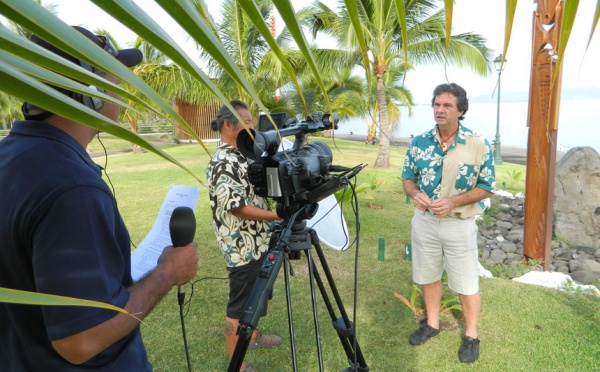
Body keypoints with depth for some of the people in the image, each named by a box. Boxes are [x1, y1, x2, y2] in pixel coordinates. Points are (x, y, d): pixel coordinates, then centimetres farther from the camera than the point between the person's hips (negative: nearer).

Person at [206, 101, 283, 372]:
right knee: (238, 304, 5)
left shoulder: (242, 155, 8)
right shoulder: (223, 164, -22)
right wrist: (278, 215, -23)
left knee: (255, 296, 25)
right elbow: (237, 207, -25)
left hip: (256, 242, 9)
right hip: (242, 247, -9)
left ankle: (252, 336, 47)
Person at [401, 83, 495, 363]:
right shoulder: (419, 142, -2)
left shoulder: (478, 145, -11)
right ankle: (432, 323, 38)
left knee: (466, 284, 9)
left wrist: (453, 201, -22)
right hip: (424, 221, 3)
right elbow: (408, 177, 6)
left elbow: (487, 187, -7)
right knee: (428, 276, 17)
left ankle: (471, 335, 31)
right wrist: (415, 193, -17)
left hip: (459, 225, -3)